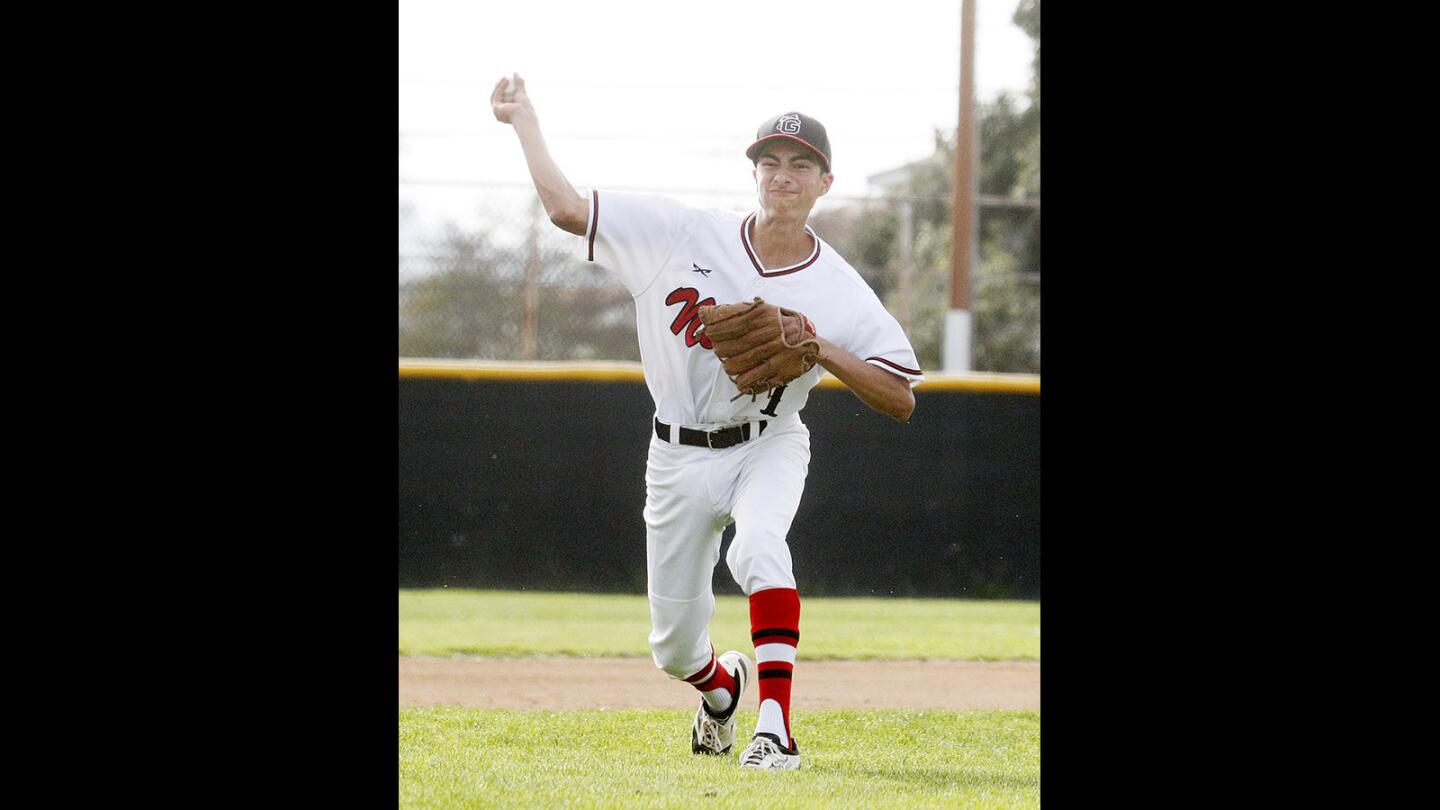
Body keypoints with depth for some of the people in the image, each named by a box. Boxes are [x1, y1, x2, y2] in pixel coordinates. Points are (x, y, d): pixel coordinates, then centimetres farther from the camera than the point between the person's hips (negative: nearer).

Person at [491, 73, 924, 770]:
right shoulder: (684, 235, -9)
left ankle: (774, 725, -39)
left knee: (758, 543, -37)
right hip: (680, 456, 2)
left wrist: (820, 348, -26)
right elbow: (566, 207, -8)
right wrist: (524, 119, -4)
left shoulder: (839, 291, -11)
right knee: (674, 647, 7)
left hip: (768, 446, -2)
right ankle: (723, 686, 46)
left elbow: (901, 401, -14)